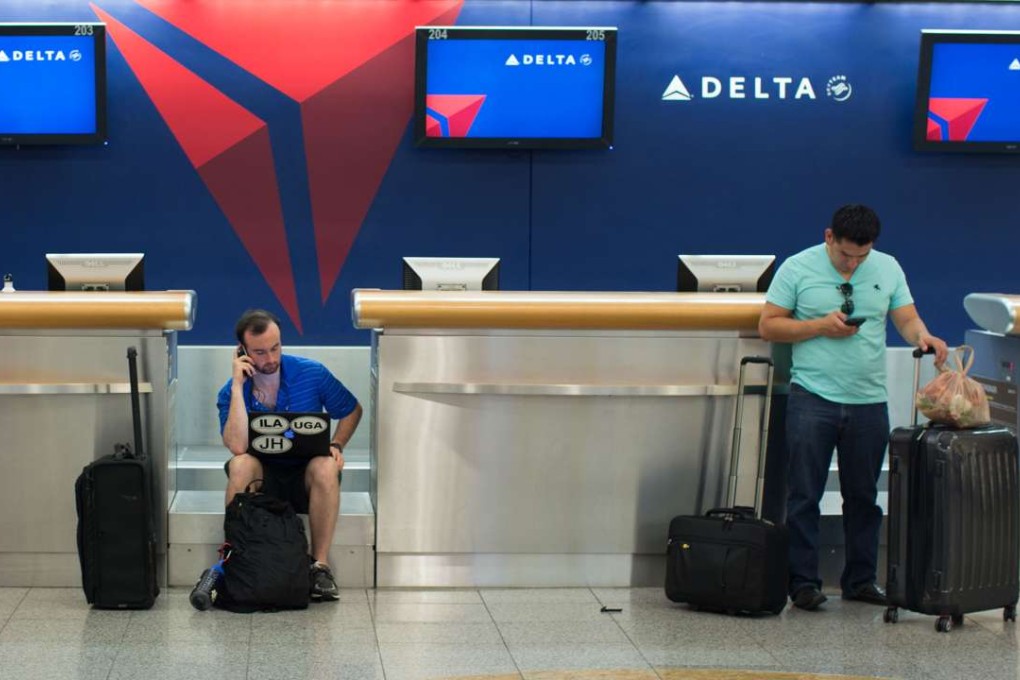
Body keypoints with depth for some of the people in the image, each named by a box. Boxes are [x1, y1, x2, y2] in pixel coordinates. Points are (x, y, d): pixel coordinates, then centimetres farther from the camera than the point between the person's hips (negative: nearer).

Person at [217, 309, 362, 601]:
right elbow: (238, 447, -25)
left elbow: (352, 411, 8)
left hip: (306, 478, 0)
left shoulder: (312, 373, -6)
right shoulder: (230, 393, -7)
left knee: (326, 466, -35)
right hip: (262, 477, 0)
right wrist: (238, 385, -23)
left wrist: (336, 446, -10)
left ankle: (320, 564, -29)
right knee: (240, 464, -33)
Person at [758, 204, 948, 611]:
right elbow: (768, 326, -3)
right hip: (813, 398, -3)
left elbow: (907, 319, 5)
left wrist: (923, 337, -18)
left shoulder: (887, 268, 8)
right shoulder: (798, 268, -2)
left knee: (863, 497, 11)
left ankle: (860, 579, 21)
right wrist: (821, 326, -14)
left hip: (869, 402, 3)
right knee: (804, 496, -1)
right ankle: (803, 581, 6)